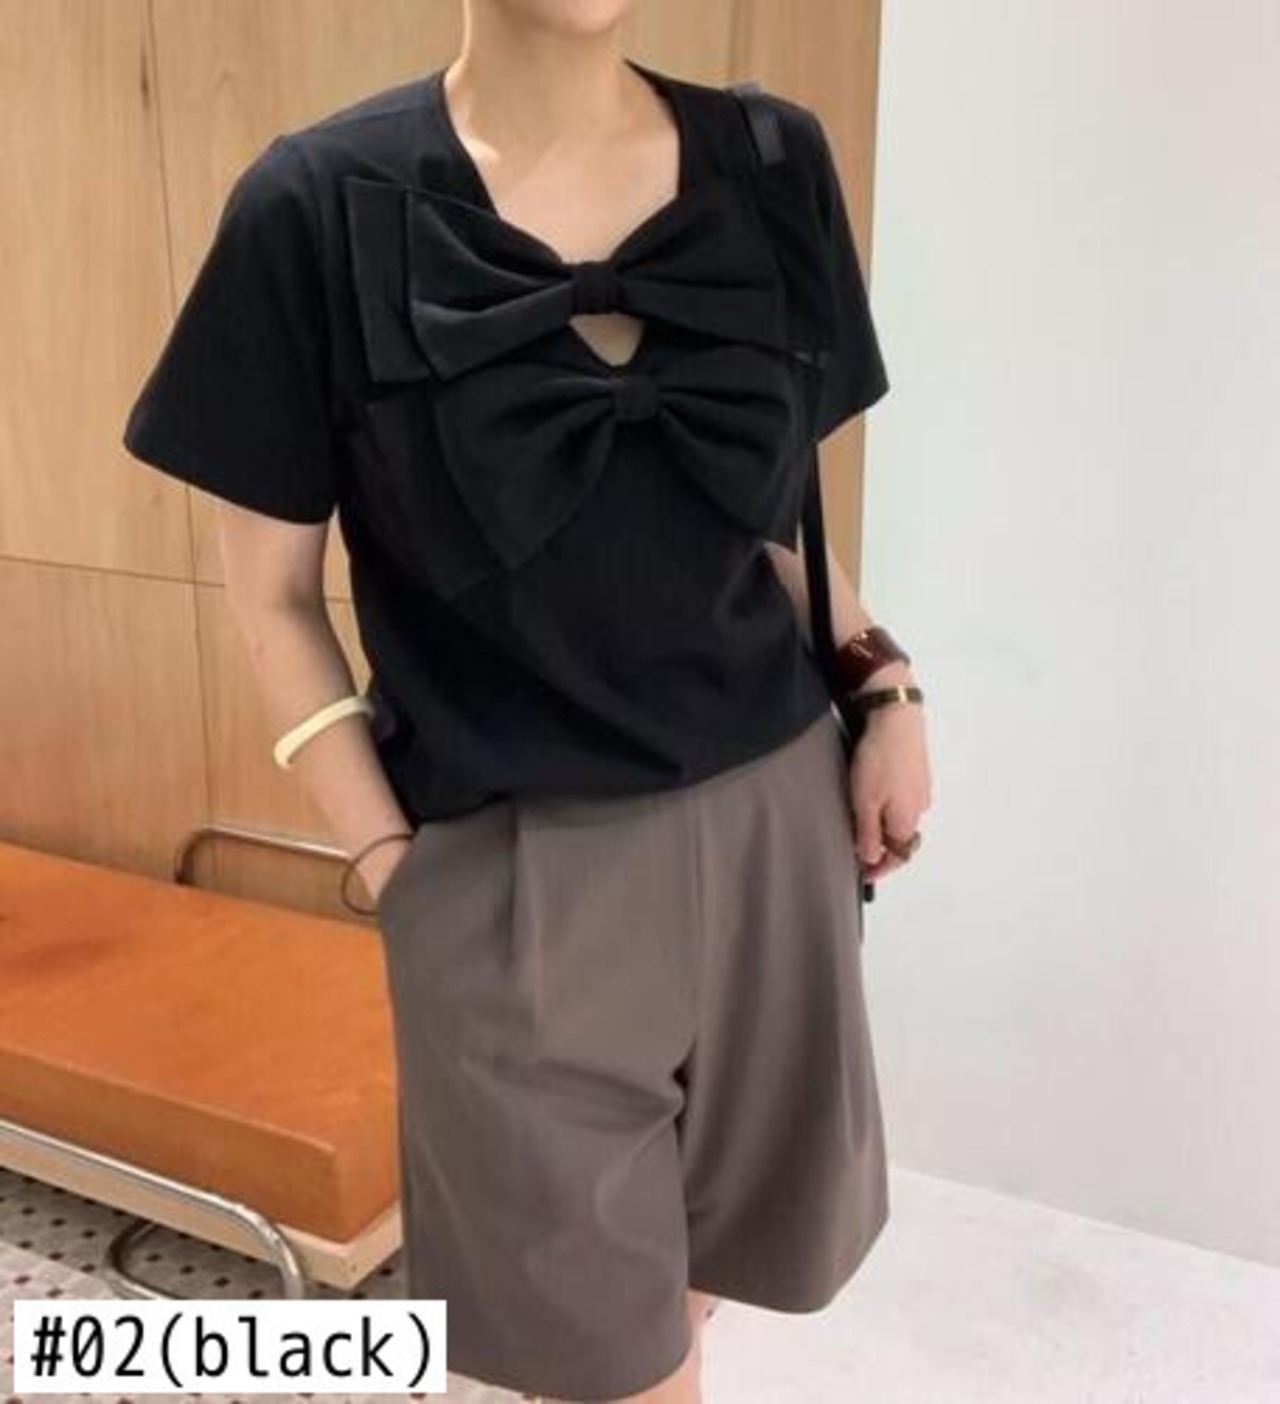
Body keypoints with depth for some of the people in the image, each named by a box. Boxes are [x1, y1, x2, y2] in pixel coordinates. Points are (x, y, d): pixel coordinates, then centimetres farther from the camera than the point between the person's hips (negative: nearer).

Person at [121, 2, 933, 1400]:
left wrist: (884, 685, 1)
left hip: (767, 816, 4)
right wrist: (387, 861, -8)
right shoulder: (320, 206, -10)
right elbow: (271, 592, -3)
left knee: (698, 1261, 20)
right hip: (516, 865, -3)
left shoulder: (773, 164, 1)